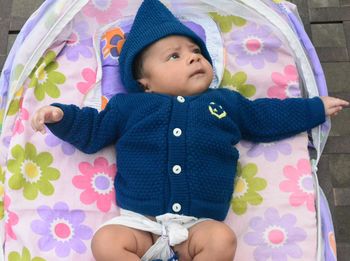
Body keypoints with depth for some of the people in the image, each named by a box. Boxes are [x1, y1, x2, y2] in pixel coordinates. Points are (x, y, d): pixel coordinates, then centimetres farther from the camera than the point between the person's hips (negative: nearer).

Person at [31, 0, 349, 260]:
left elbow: (267, 117, 24)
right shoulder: (129, 106, 11)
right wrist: (61, 116, -1)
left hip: (199, 224, 1)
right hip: (138, 222, 0)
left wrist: (317, 108, 28)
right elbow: (94, 131, 15)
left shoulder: (226, 102, 16)